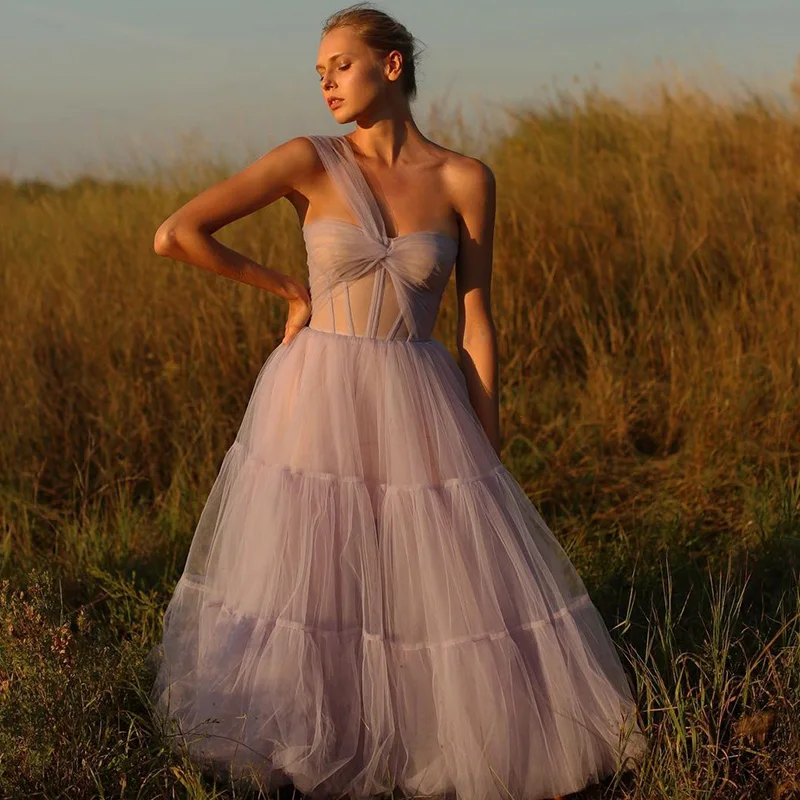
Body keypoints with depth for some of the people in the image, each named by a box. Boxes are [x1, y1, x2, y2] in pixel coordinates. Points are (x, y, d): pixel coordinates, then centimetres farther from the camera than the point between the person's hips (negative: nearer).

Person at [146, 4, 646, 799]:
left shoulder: (465, 180, 0)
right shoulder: (309, 161, -5)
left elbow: (476, 318, 3)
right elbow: (175, 234, -9)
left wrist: (488, 451, 1)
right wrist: (288, 290, 0)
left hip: (417, 409, 1)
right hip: (318, 402, -1)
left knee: (468, 579, 2)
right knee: (306, 579, 7)